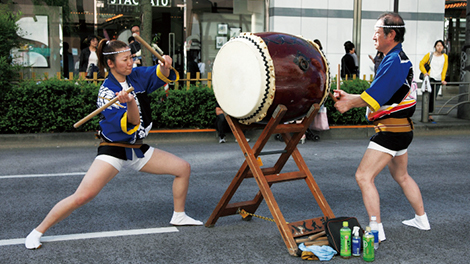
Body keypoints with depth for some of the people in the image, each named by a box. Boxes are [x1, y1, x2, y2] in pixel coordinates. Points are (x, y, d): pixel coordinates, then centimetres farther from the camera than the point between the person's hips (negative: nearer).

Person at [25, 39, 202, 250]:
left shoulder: (137, 76, 1)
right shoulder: (107, 91, -15)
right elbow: (129, 125, -24)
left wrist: (165, 66, -26)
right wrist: (131, 103, -43)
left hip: (138, 149, 7)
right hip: (113, 149, -6)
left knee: (184, 168, 5)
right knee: (82, 196, -22)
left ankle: (178, 216, 24)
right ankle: (38, 232, -5)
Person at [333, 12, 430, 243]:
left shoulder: (394, 61, -19)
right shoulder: (399, 58, 15)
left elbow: (374, 96, -23)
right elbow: (379, 96, 15)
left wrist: (348, 103, -10)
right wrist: (349, 97, 8)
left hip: (391, 131, -11)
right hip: (401, 129, 11)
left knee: (364, 176, -10)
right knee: (401, 176, 24)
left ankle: (376, 230, -6)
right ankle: (421, 219, 36)